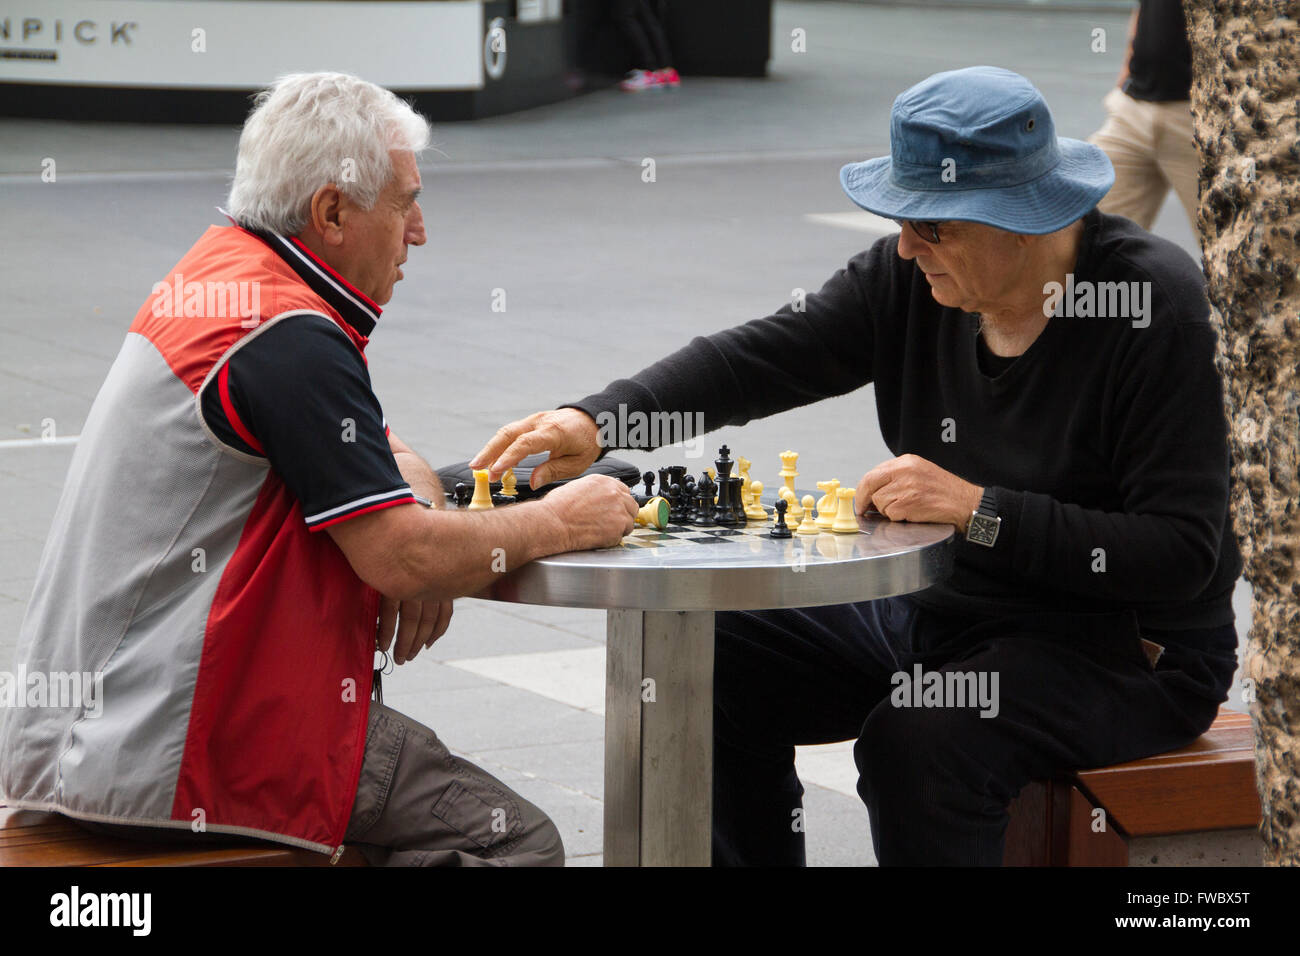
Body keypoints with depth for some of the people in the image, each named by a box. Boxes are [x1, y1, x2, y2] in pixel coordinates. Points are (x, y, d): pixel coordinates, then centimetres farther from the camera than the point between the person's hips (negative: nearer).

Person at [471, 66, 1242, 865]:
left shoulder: (1158, 305, -21)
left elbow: (1182, 557, -25)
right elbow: (761, 356, -5)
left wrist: (980, 510, -29)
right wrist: (598, 420, -20)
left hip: (1129, 649, -7)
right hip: (937, 608, 7)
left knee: (914, 738, -32)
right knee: (721, 667, -1)